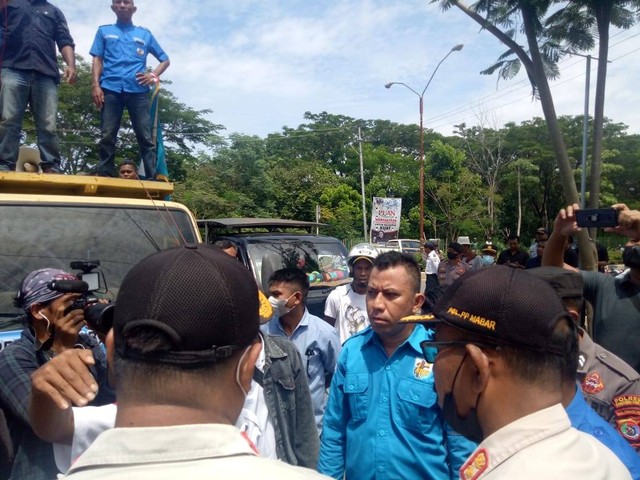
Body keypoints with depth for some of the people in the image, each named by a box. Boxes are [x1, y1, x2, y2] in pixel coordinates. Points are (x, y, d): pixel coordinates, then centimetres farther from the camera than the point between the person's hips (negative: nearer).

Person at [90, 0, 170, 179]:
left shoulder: (145, 34, 23)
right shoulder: (104, 31, 23)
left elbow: (165, 60, 22)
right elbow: (97, 60, 14)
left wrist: (153, 75, 3)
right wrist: (95, 85, -1)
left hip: (138, 90, 0)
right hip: (111, 89, 1)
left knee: (146, 138, -8)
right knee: (107, 137, -6)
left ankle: (152, 181, -11)